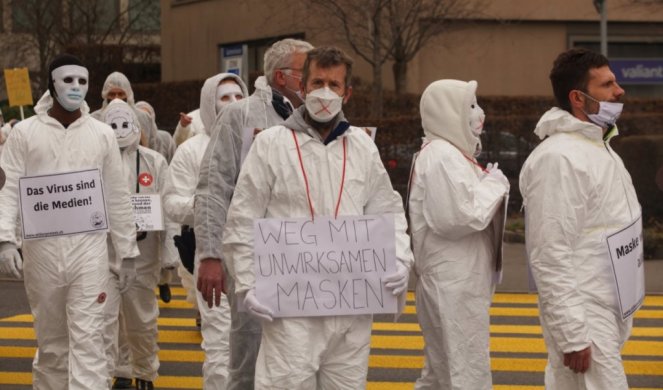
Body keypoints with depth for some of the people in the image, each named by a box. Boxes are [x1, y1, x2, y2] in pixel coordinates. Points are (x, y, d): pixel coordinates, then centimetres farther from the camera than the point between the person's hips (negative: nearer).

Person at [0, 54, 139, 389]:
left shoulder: (102, 134, 7)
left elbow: (117, 196, 9)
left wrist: (127, 252, 8)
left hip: (88, 248, 0)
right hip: (41, 248, 0)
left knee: (87, 336, -8)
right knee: (50, 339, 11)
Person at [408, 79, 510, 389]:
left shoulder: (451, 153, 16)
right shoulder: (442, 157, -18)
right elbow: (460, 217, -24)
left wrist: (489, 186, 3)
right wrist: (494, 186, -12)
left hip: (458, 281, 11)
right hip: (454, 284, -11)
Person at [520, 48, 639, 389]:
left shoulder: (601, 150, 15)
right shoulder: (557, 159, -17)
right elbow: (550, 257, -21)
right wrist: (572, 335, -23)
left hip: (609, 312, 9)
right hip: (583, 315, -9)